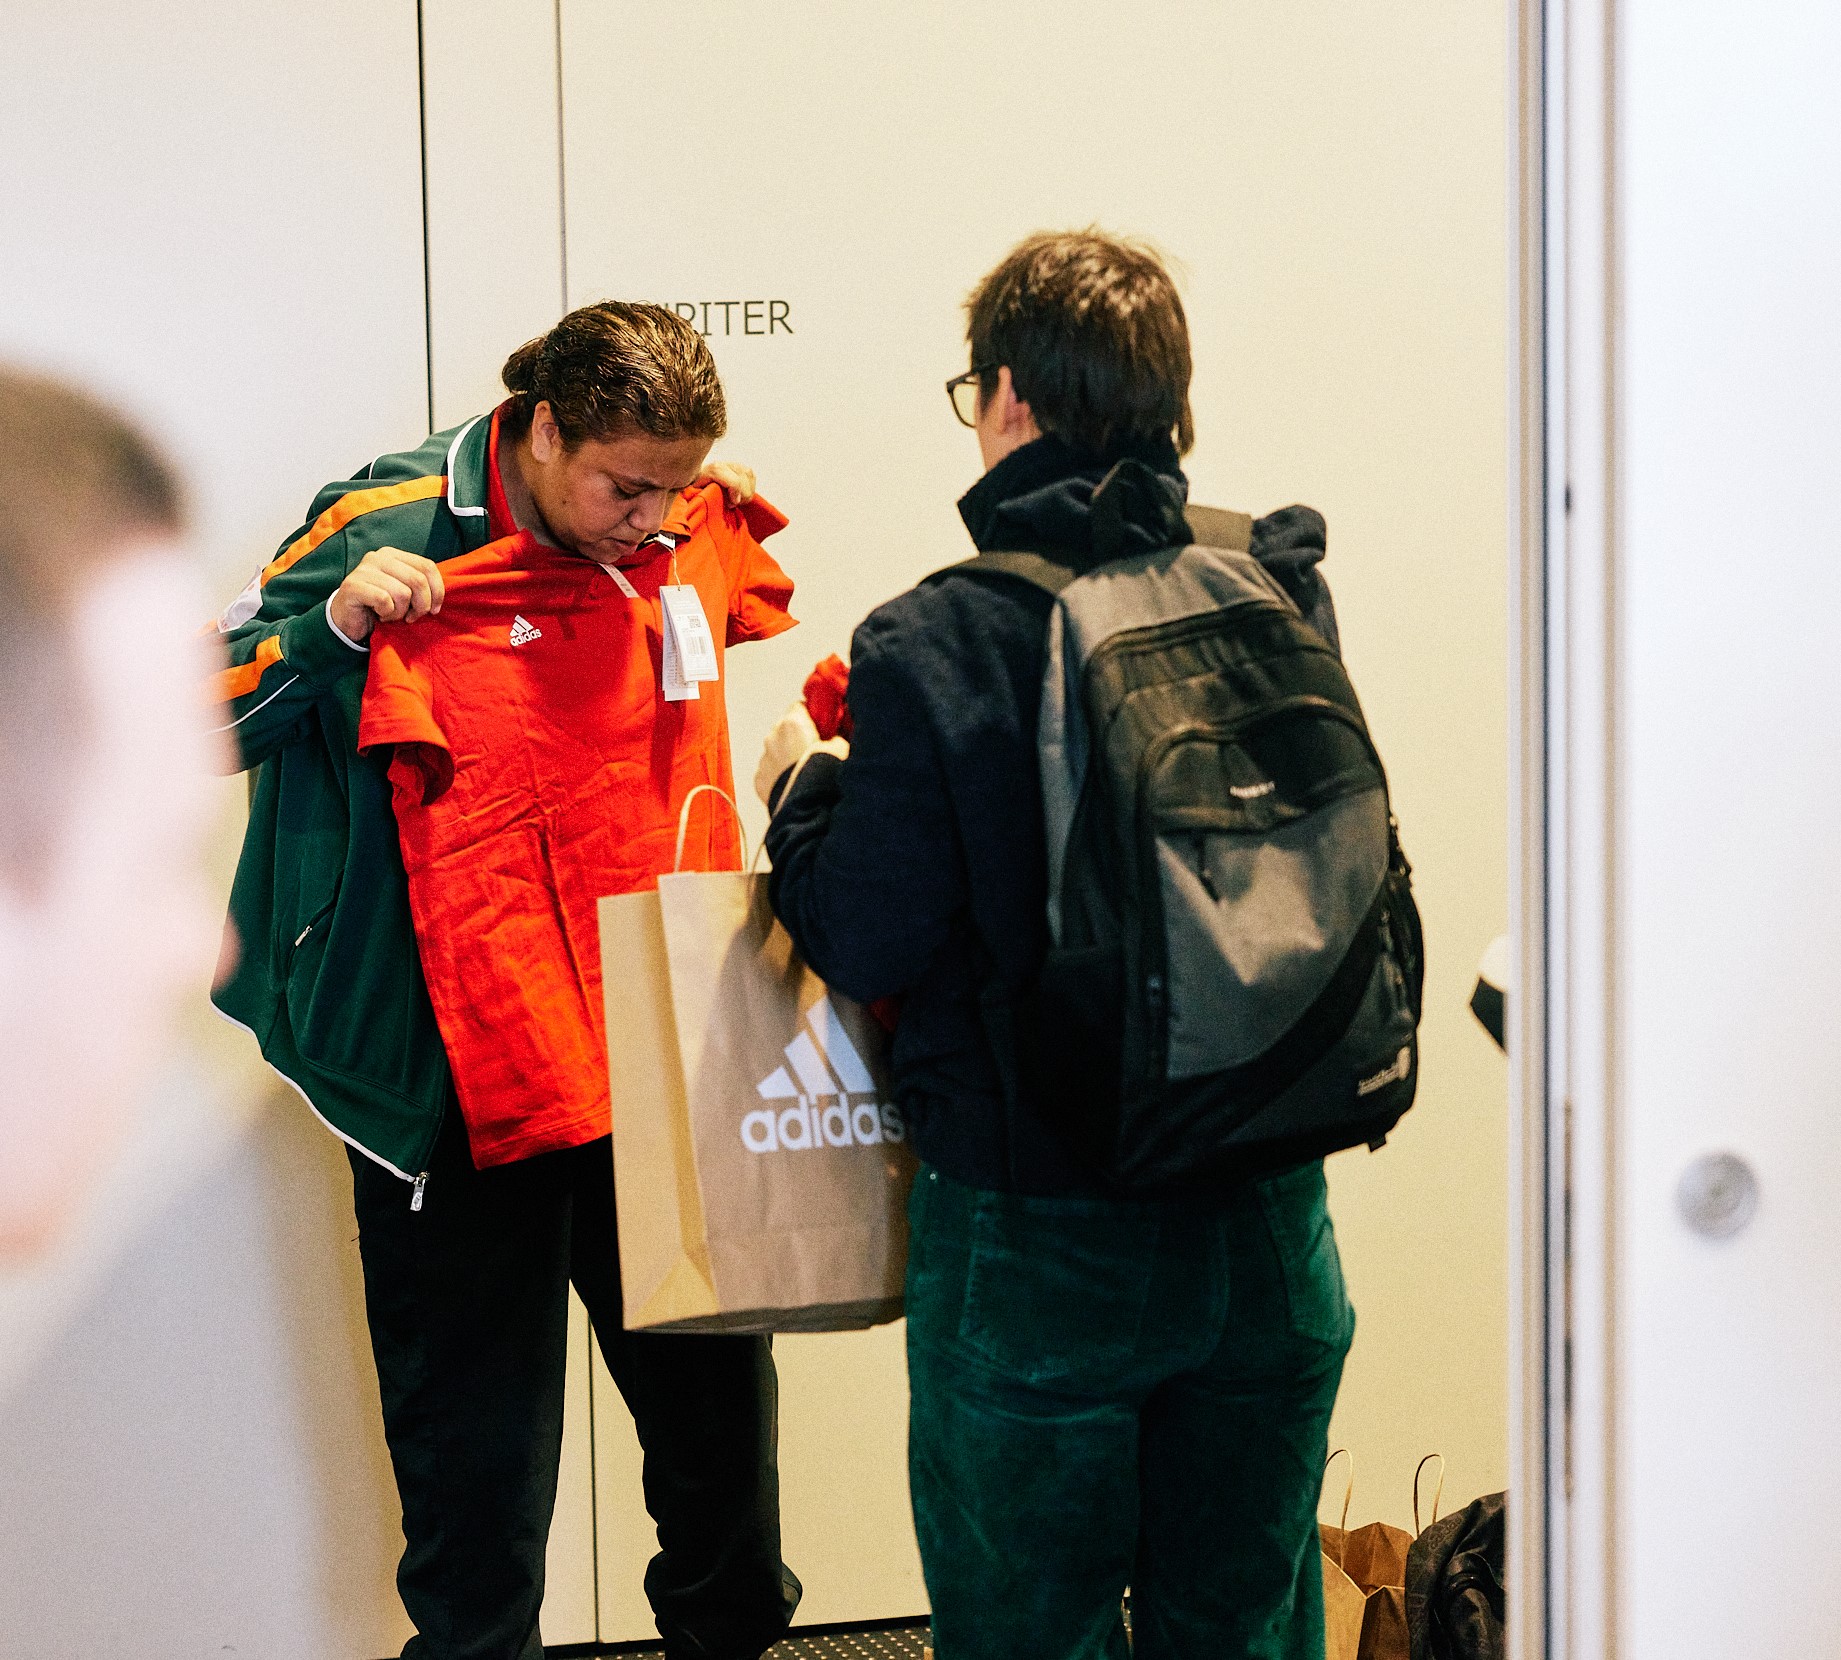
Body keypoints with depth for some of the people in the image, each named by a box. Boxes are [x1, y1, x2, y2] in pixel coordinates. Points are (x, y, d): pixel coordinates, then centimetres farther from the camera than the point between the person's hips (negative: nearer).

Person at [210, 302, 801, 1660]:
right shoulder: (393, 534, -11)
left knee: (716, 1388, 14)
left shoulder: (686, 533, 3)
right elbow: (200, 728, -9)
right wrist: (336, 624, -25)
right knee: (479, 1444, 5)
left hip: (655, 1049, 5)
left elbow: (754, 617, 26)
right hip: (460, 1074, -4)